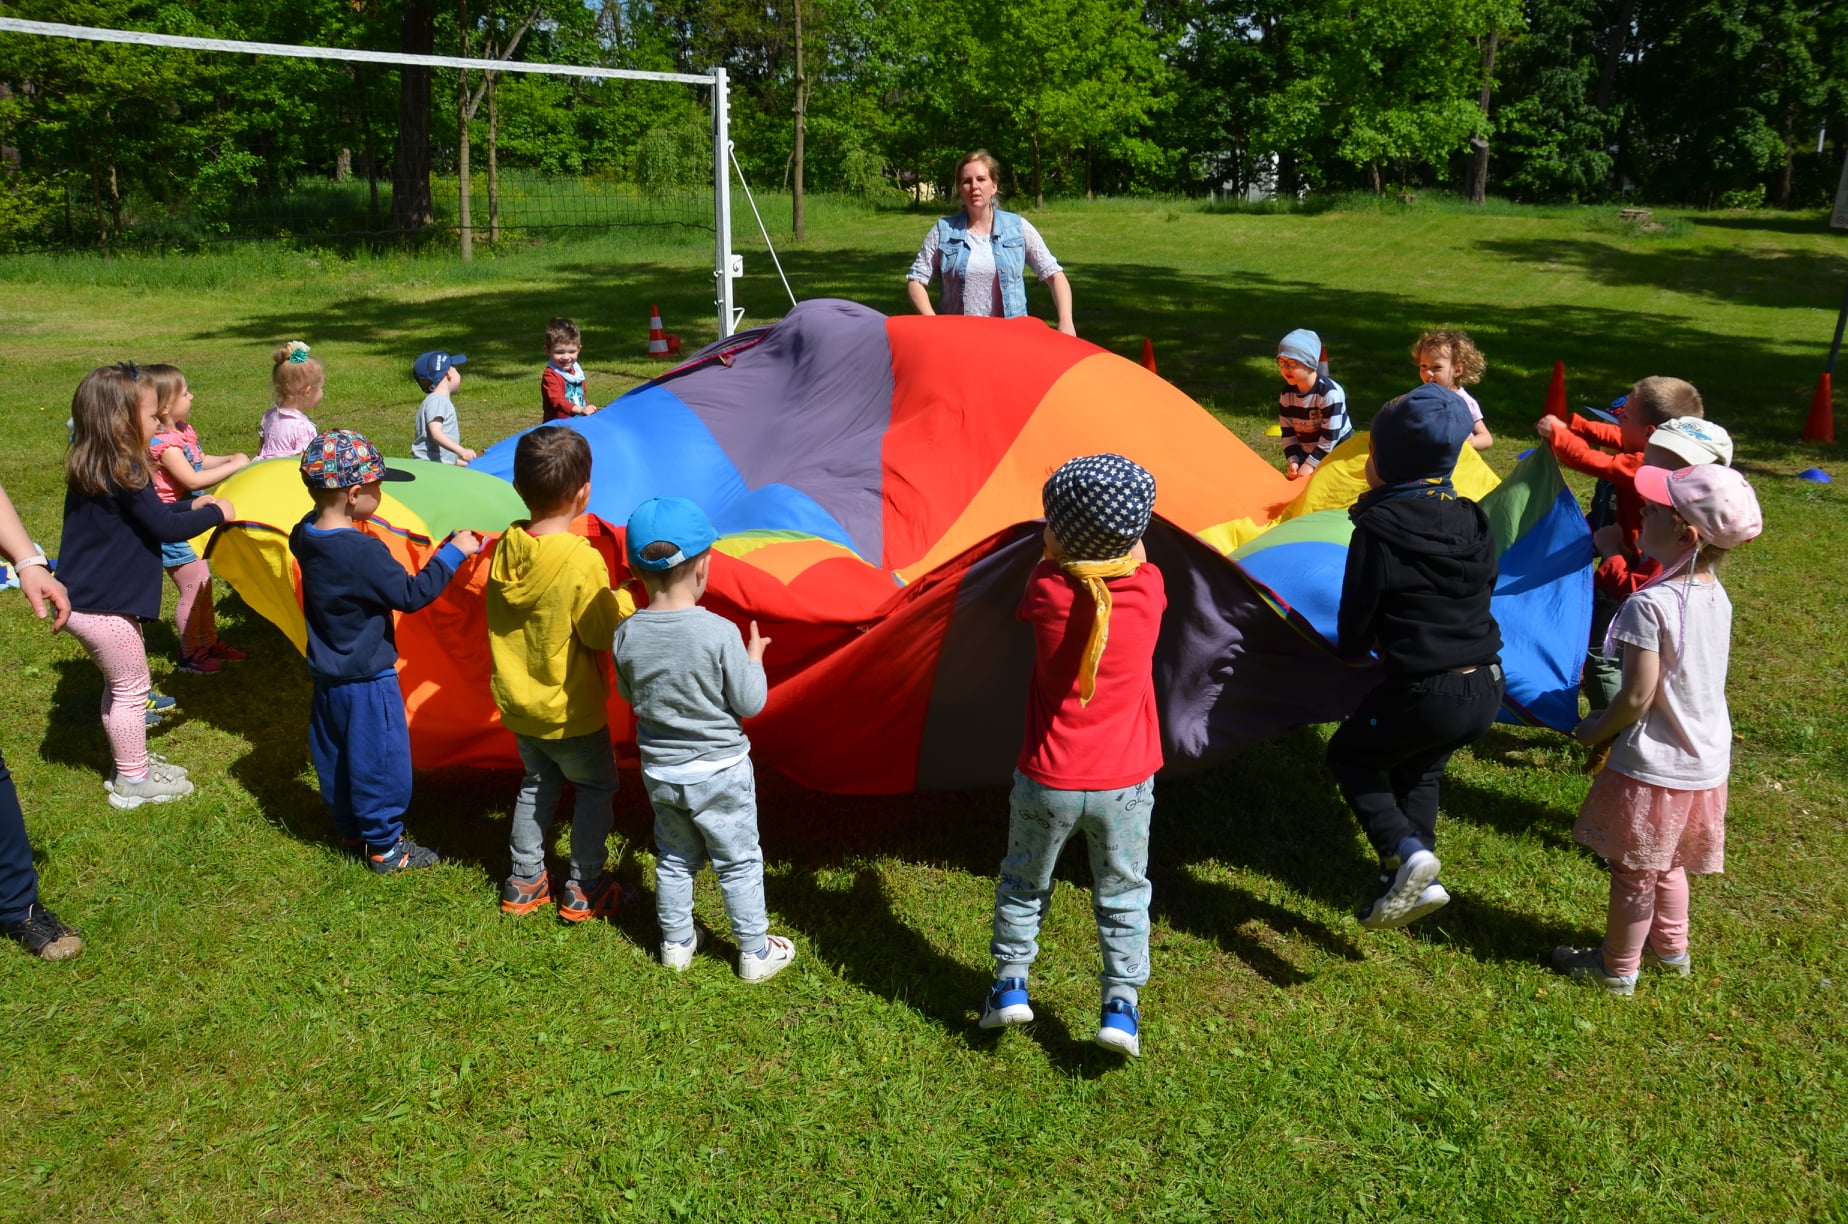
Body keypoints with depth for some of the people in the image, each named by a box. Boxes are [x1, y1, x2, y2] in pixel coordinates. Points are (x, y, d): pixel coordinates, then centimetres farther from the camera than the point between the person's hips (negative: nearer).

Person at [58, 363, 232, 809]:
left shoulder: (91, 469, 9)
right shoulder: (125, 475, -21)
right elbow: (164, 528, -17)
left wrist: (189, 507, 18)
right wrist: (214, 513, -4)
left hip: (84, 601, 10)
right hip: (105, 609, -10)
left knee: (121, 685, 22)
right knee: (131, 689, 4)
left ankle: (130, 763, 35)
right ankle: (132, 782, 16)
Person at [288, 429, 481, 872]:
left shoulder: (305, 536, -5)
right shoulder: (365, 552, -28)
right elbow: (411, 594, -22)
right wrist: (453, 552, -15)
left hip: (327, 676, 8)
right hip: (367, 680, -8)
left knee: (334, 755, 21)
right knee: (380, 760, 6)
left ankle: (349, 829, 39)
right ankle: (384, 847, 19)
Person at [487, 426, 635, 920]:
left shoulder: (507, 548, -6)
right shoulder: (582, 561, -26)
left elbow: (501, 618, 6)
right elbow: (606, 633, -21)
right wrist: (623, 597, -2)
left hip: (517, 704, 6)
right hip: (569, 712, -6)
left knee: (537, 784, 24)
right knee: (596, 786, 15)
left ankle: (523, 881, 31)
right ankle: (584, 889, 19)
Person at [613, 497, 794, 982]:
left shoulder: (628, 634, -12)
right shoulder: (720, 633, -25)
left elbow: (629, 695, 5)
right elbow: (749, 704, -15)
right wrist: (755, 659, 0)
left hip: (659, 771, 4)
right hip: (719, 772, -4)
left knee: (674, 859, 24)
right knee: (739, 863, 13)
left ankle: (676, 942, 38)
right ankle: (755, 952, 26)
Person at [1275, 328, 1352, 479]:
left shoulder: (1330, 393, -27)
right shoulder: (1286, 393, -8)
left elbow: (1330, 437, -25)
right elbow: (1288, 431, -2)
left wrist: (1310, 464, -23)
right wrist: (1293, 460, -14)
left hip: (1335, 454, -6)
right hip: (1305, 454, 6)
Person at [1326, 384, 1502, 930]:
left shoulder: (1378, 529, -15)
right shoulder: (1473, 520, 5)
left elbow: (1353, 623, -9)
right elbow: (1483, 592, 15)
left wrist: (1355, 647, 14)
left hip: (1426, 694, -7)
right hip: (1486, 686, 7)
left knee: (1348, 754, 17)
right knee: (1416, 767, 29)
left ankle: (1405, 851, -2)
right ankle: (1411, 882, 29)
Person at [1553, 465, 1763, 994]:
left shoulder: (1649, 605, -27)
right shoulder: (1716, 596, -2)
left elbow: (1637, 698, -24)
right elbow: (1689, 681, 7)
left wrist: (1595, 731, -5)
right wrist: (1610, 719, 11)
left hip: (1654, 768, -7)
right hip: (1706, 764, 7)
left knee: (1633, 871, 12)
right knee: (1666, 862, 27)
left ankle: (1617, 967, 29)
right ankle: (1671, 948, 44)